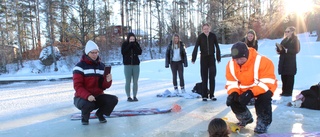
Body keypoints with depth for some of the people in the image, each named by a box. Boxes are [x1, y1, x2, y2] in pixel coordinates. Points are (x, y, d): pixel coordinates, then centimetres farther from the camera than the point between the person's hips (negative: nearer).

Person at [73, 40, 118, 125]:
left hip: (98, 96, 4)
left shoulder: (101, 66, 6)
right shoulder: (80, 66, -10)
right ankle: (85, 116, 3)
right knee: (88, 104, -37)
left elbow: (104, 86, 3)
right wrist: (87, 96, -34)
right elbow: (77, 86, -17)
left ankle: (99, 113, 12)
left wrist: (108, 81, -22)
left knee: (114, 99, -19)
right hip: (83, 97, -4)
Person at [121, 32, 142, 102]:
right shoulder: (124, 44, 2)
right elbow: (123, 52, -13)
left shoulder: (136, 44, 7)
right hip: (127, 65, -2)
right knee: (128, 82, -2)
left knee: (135, 81, 2)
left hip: (136, 65, 2)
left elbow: (140, 52, -5)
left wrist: (134, 45, -14)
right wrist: (130, 45, -14)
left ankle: (135, 96, 9)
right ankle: (128, 96, 4)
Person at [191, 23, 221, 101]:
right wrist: (193, 58, -16)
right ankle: (204, 95, 8)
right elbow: (196, 48, -10)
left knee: (212, 76, 2)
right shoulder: (200, 37, -7)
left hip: (211, 57, 1)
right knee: (204, 77, 2)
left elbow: (217, 47, 4)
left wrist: (218, 58, 5)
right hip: (203, 58, -1)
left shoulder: (213, 36, -3)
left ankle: (212, 95, 12)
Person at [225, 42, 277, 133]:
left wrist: (251, 93, -41)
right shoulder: (231, 65, -14)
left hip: (264, 88, -4)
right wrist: (233, 93, -30)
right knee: (233, 100, -13)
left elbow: (267, 82, -31)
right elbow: (232, 82, -8)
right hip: (244, 89, 5)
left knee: (263, 98, -34)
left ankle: (263, 122, -5)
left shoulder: (262, 61, -30)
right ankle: (246, 118, 18)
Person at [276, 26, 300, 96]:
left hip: (290, 62, -6)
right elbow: (280, 49, 16)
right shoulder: (284, 40, 16)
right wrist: (279, 49, -6)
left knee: (289, 77, -2)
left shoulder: (295, 40, -3)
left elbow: (296, 50, -13)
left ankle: (288, 92, 2)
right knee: (283, 77, 7)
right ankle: (284, 91, 15)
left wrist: (286, 50, -23)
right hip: (283, 61, 6)